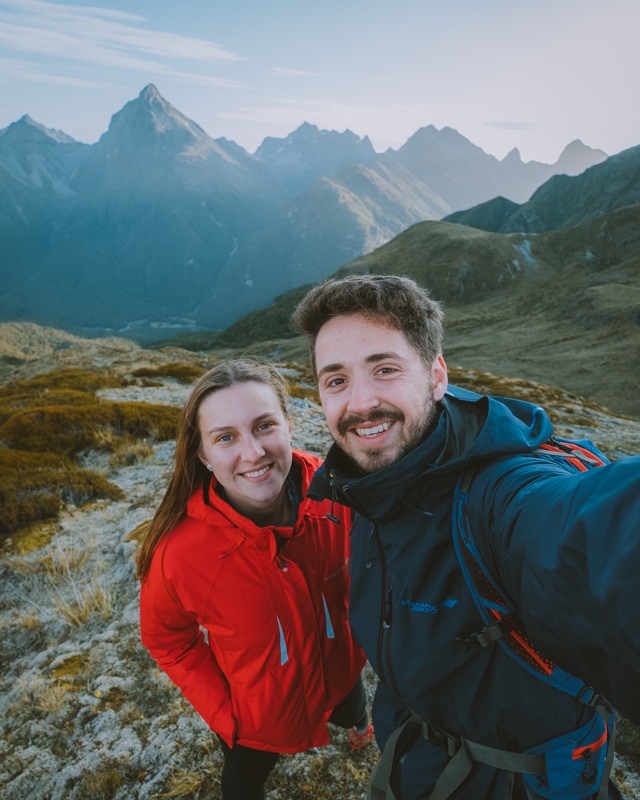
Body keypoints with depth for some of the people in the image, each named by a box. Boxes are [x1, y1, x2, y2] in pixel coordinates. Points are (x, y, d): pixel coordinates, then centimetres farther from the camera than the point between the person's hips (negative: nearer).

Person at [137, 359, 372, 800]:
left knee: (354, 710, 36)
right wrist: (223, 714, -16)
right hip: (257, 715, -2)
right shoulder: (179, 553, -35)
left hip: (339, 674, 3)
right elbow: (167, 640, -13)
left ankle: (360, 719, 73)